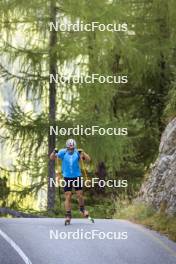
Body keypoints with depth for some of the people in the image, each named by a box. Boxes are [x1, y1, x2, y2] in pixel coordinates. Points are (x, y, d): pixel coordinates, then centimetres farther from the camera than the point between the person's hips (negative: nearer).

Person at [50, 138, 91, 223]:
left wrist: (82, 153, -30)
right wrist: (54, 152, -27)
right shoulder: (63, 152, -7)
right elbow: (52, 157, -6)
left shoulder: (77, 152, -7)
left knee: (80, 195, 3)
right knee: (68, 197, -3)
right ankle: (68, 215, 3)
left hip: (77, 176, 0)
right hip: (67, 177, 0)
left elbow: (88, 159, -13)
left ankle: (82, 209, 30)